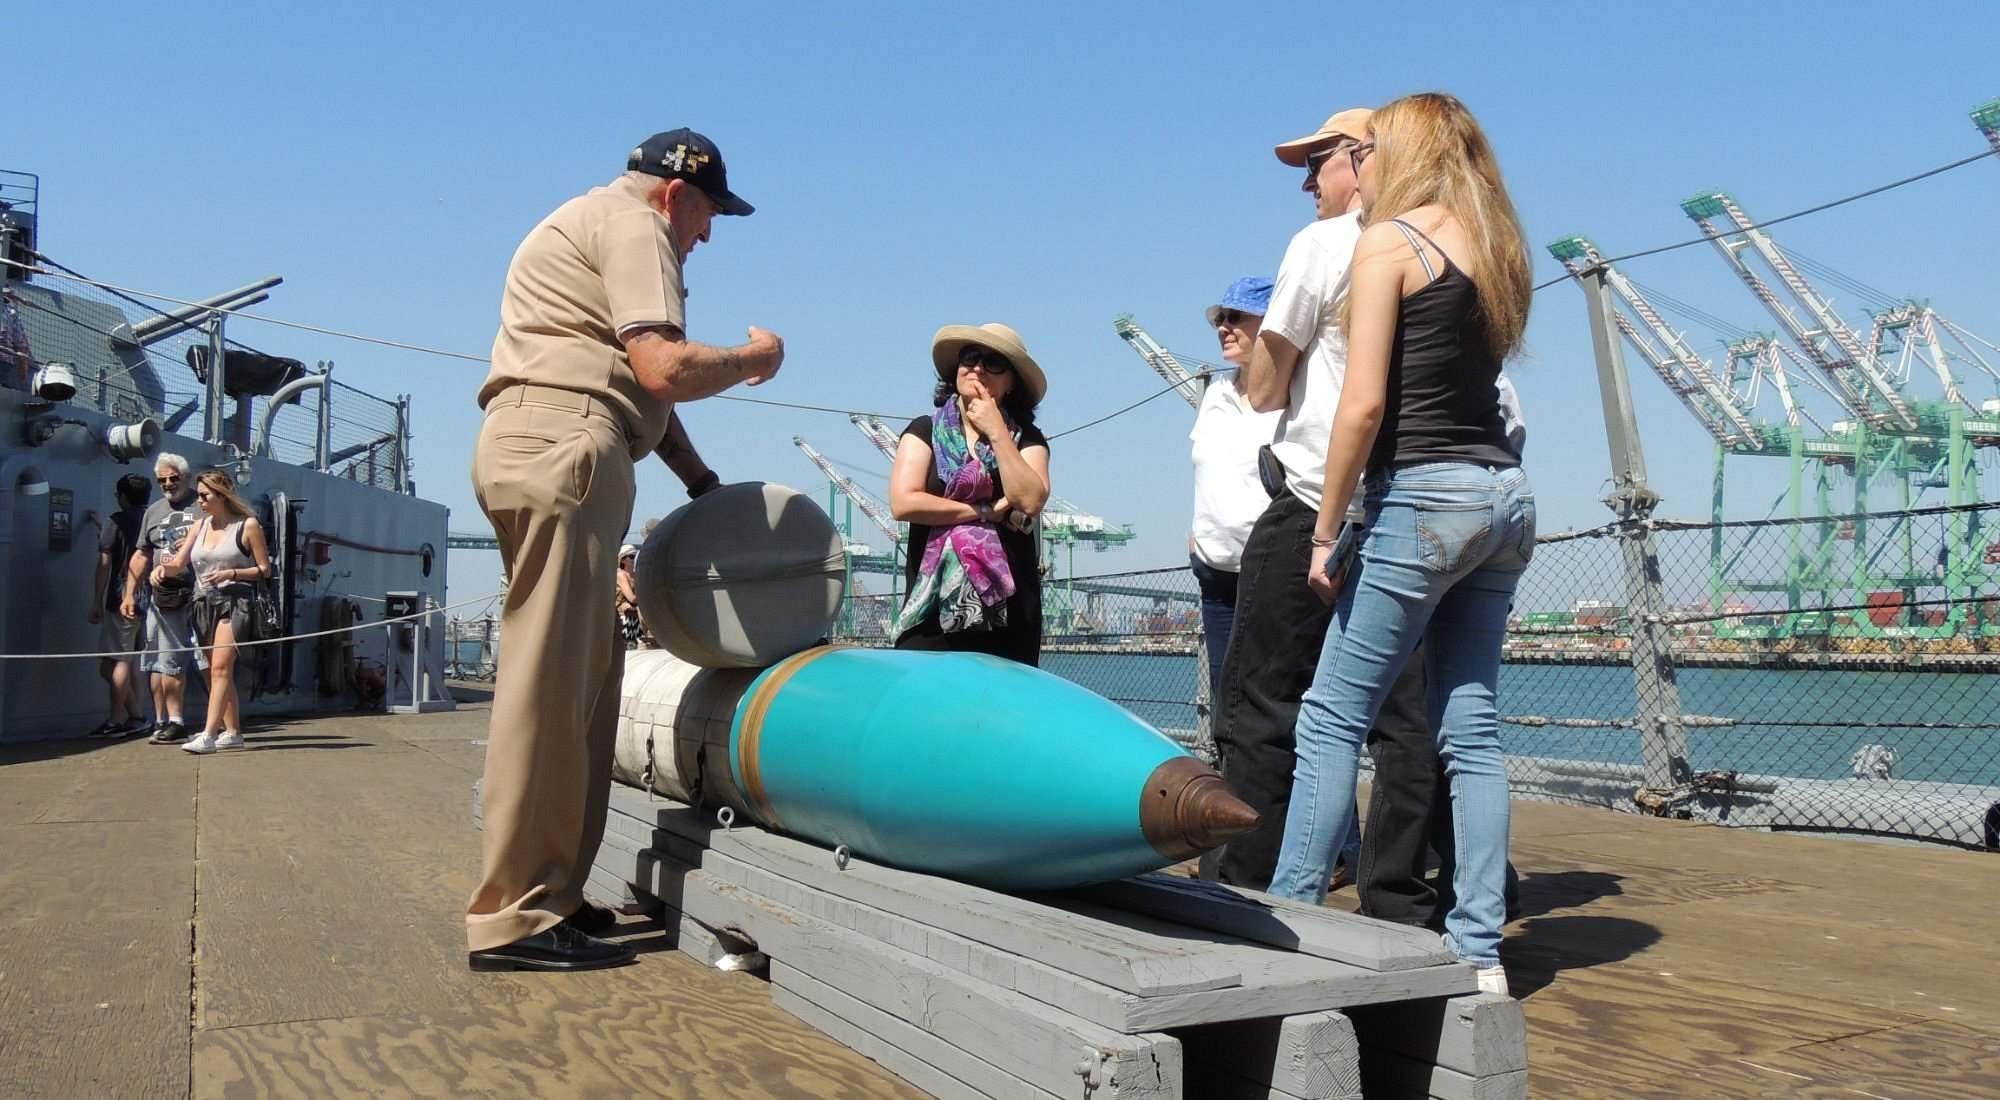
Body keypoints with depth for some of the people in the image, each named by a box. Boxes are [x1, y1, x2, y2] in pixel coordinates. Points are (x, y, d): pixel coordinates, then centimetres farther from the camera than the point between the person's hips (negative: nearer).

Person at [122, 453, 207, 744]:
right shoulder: (153, 511, 20)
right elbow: (141, 555, 21)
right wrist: (130, 594, 14)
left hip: (201, 593, -5)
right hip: (163, 597, 5)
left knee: (210, 661, -7)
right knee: (165, 663, 4)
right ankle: (169, 722, 9)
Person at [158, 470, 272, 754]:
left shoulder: (247, 525, -2)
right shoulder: (200, 526, 15)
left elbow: (264, 569, -1)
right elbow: (179, 563, 10)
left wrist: (231, 574, -14)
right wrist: (162, 567, -12)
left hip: (235, 602, -7)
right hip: (205, 603, 7)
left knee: (220, 667, -17)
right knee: (218, 671, 10)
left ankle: (208, 734, -22)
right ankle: (232, 732, 17)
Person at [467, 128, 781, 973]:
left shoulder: (592, 225, 31)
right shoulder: (632, 224, -1)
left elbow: (629, 379, 30)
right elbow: (665, 369, -16)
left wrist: (704, 482, 26)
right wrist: (752, 359, 3)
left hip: (538, 449, 11)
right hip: (563, 448, -11)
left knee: (586, 674, 11)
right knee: (549, 682, -12)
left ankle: (551, 893, 15)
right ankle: (513, 917, -11)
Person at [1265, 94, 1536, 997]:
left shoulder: (1389, 241, -5)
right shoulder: (1493, 248, 17)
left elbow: (1365, 402, -13)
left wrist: (1326, 530, -9)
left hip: (1422, 496, -8)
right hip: (1503, 495, 8)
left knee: (1331, 718, -1)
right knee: (1470, 728, 8)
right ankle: (1480, 950, 11)